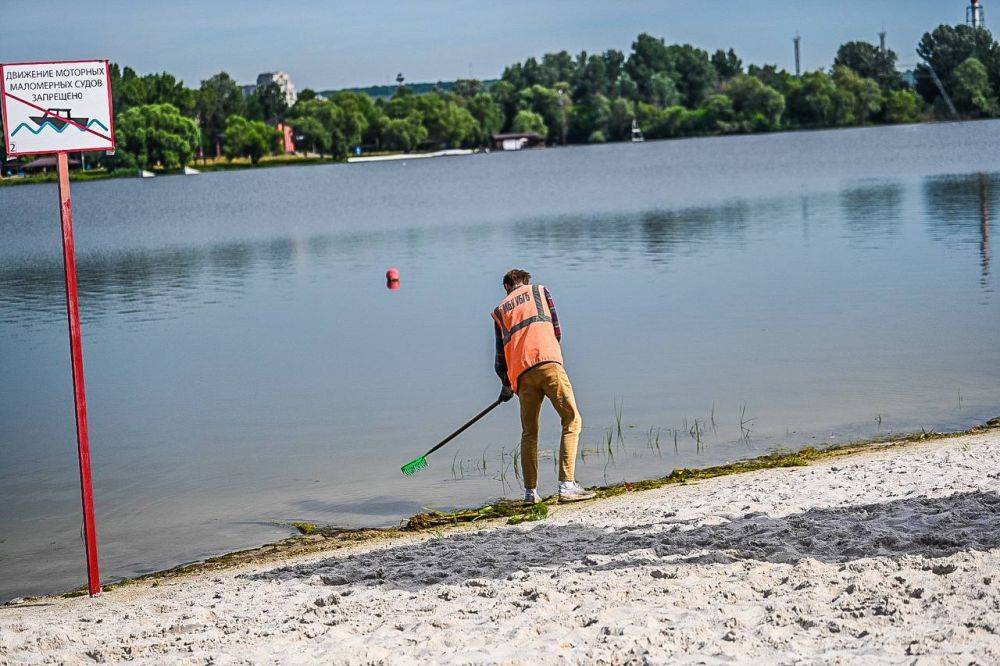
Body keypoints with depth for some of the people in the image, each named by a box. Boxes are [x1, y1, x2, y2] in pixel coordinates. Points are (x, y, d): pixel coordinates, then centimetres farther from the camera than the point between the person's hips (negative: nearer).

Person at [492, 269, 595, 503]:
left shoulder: (500, 311, 24)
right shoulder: (540, 291, 21)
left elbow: (501, 355, 20)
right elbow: (557, 332, 17)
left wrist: (506, 386, 35)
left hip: (521, 374, 3)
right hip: (548, 363, -3)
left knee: (529, 432, 13)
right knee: (572, 421, -3)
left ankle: (531, 491, 9)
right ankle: (567, 486, -16)